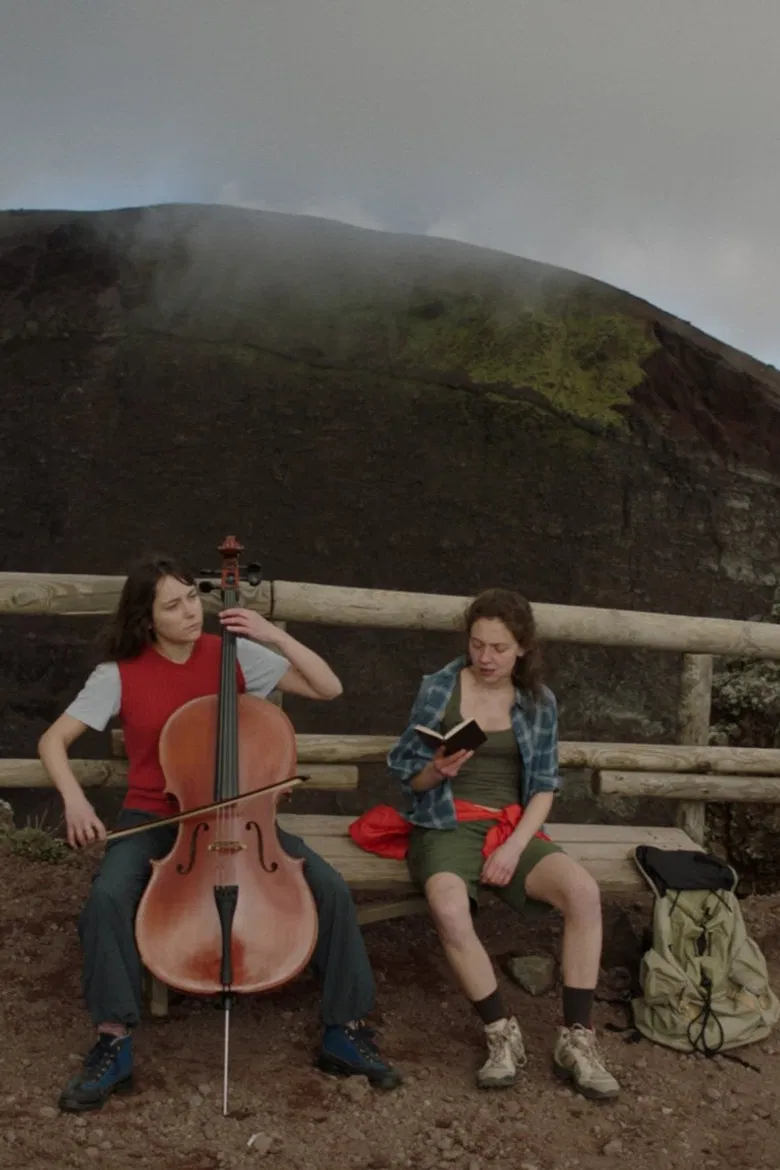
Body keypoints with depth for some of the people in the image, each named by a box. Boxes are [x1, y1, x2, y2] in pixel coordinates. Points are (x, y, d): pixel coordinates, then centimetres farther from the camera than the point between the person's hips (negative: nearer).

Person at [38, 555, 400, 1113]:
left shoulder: (235, 654, -5)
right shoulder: (120, 674, -6)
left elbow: (330, 688, -7)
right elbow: (53, 740, -3)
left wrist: (275, 636, -17)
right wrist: (75, 799, -21)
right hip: (153, 818, -1)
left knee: (331, 889, -19)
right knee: (108, 896, -33)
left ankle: (346, 1031, -2)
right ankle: (114, 1043, -15)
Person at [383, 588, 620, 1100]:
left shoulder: (539, 701, 6)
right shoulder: (439, 688, -1)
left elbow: (545, 786, 6)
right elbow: (409, 776, 3)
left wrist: (515, 846, -9)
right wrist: (437, 770, -20)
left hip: (513, 825, 3)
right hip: (448, 824, -2)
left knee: (584, 890, -26)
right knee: (450, 910, -35)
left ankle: (577, 1037, -12)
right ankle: (503, 1033, -13)